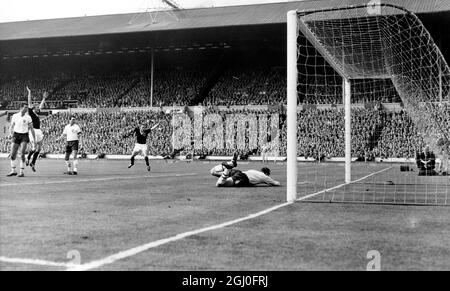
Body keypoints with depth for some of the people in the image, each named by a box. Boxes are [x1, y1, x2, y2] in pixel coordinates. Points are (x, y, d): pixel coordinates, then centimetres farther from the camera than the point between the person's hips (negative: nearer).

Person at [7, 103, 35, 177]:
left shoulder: (28, 117, 0)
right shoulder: (15, 116, 2)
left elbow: (31, 128, 4)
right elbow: (11, 126, 10)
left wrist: (34, 139, 1)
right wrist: (11, 133, -7)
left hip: (24, 136, -2)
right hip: (16, 135, 2)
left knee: (22, 154, -13)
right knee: (12, 155, 3)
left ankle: (22, 172, -4)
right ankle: (13, 171, 19)